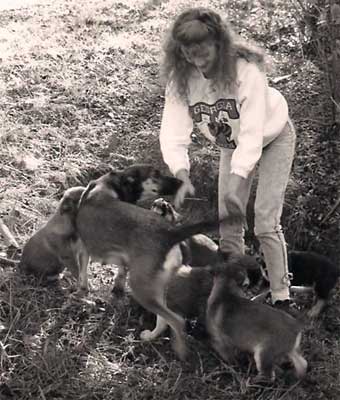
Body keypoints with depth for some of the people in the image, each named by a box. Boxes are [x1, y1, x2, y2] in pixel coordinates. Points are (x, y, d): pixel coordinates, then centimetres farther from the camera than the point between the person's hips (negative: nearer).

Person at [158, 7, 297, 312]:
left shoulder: (246, 69, -37)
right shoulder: (180, 77, -24)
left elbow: (252, 132, -39)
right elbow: (174, 131, -29)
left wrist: (237, 180, -49)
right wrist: (182, 175, -45)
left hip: (272, 138, -4)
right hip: (232, 145, 5)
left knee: (266, 223, -13)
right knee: (228, 224, 2)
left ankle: (282, 300, -3)